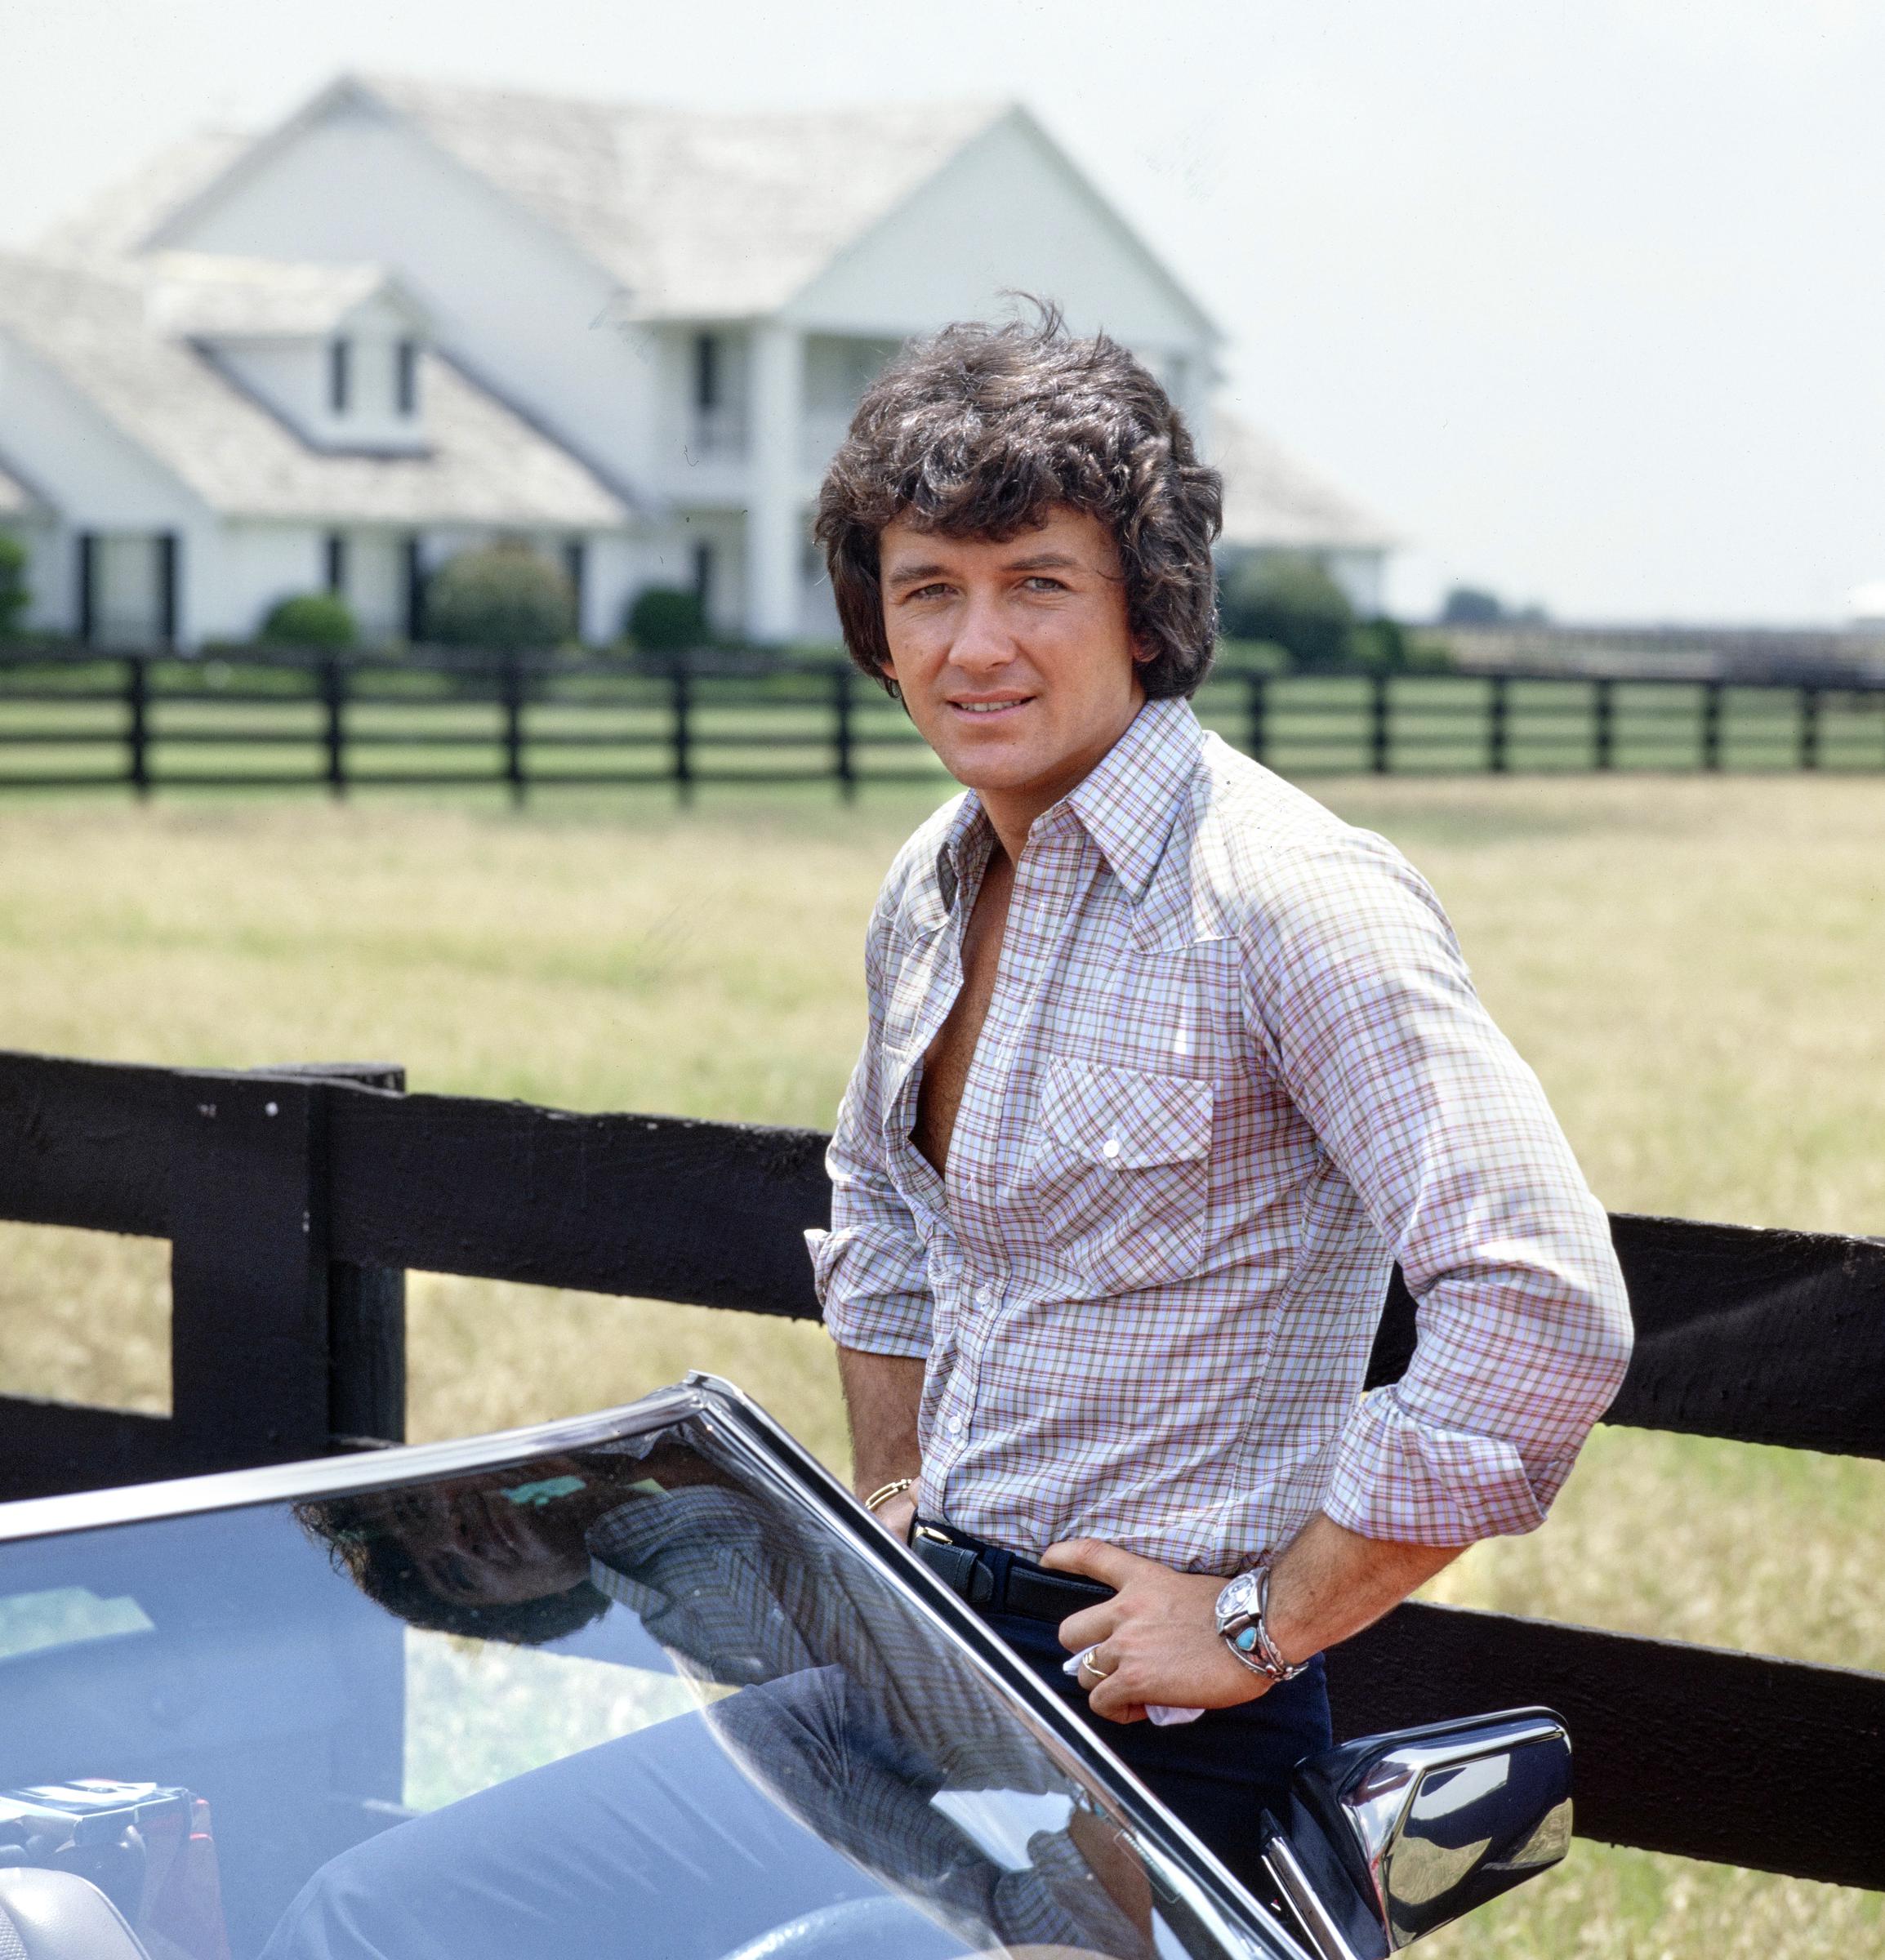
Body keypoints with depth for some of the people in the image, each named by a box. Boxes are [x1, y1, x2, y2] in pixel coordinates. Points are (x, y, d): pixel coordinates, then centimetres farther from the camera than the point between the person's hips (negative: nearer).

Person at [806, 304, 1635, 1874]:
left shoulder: (1287, 899, -19)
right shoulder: (934, 889, 6)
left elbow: (1546, 1312, -27)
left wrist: (1264, 1626, -20)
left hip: (1166, 1731, -7)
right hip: (937, 1651, 7)